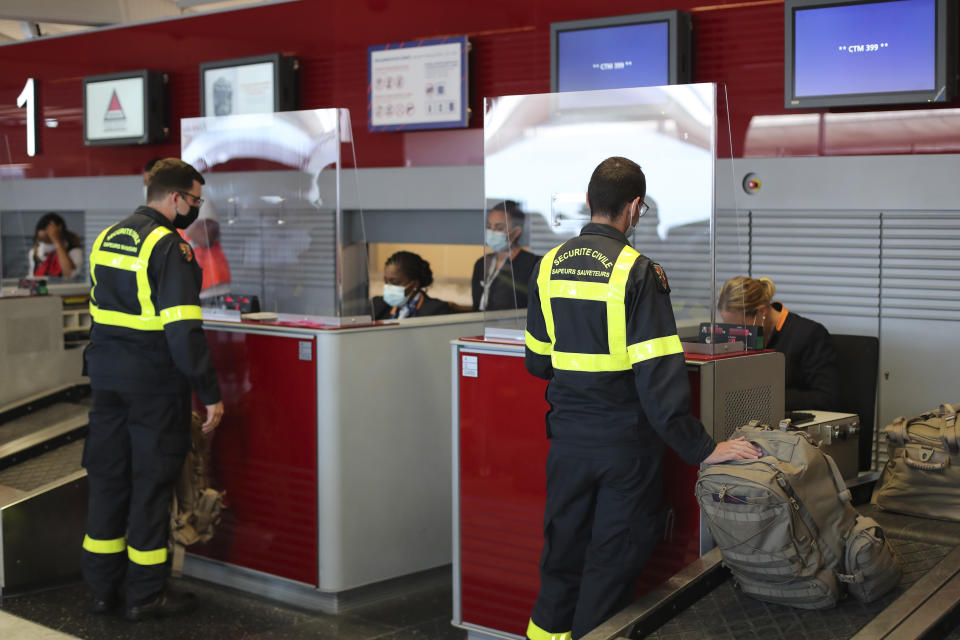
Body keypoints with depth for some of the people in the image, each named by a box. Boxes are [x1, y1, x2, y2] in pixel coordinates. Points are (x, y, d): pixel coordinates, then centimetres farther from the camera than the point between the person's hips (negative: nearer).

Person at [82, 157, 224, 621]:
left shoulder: (105, 239, 11)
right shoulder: (168, 247, -15)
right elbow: (183, 330, -21)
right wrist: (210, 394, -18)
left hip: (106, 374, 7)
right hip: (154, 380, -7)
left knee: (107, 477, 13)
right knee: (151, 482, 2)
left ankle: (102, 587, 22)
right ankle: (145, 595, 10)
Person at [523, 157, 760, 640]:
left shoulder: (548, 266, 1)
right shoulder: (636, 272, -15)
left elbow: (536, 362, 9)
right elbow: (659, 376, -21)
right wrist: (701, 449, -17)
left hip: (568, 439, 5)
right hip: (624, 442, -5)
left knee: (563, 551, 18)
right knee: (612, 561, 8)